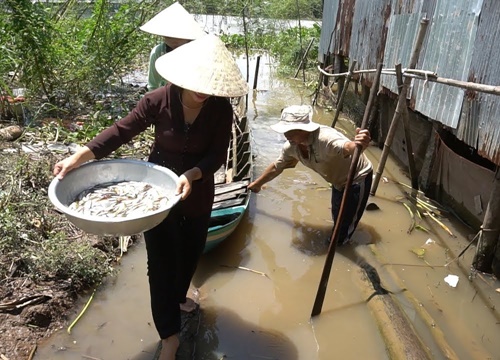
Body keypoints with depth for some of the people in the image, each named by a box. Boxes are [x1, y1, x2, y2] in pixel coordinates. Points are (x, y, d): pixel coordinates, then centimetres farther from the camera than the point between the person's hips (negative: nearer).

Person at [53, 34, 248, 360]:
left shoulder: (221, 109, -17)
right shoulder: (159, 100, -19)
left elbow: (218, 155, -16)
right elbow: (123, 130, -15)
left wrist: (191, 175, -35)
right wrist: (82, 155, -26)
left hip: (197, 192, 2)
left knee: (191, 250, 21)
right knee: (161, 260, 4)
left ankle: (178, 297, 54)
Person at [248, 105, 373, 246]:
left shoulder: (325, 138, -40)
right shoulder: (291, 147, -16)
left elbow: (347, 147, -61)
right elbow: (276, 167, 3)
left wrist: (358, 144, -85)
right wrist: (257, 184, 14)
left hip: (359, 177, -7)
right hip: (339, 179, 7)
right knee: (337, 217, 27)